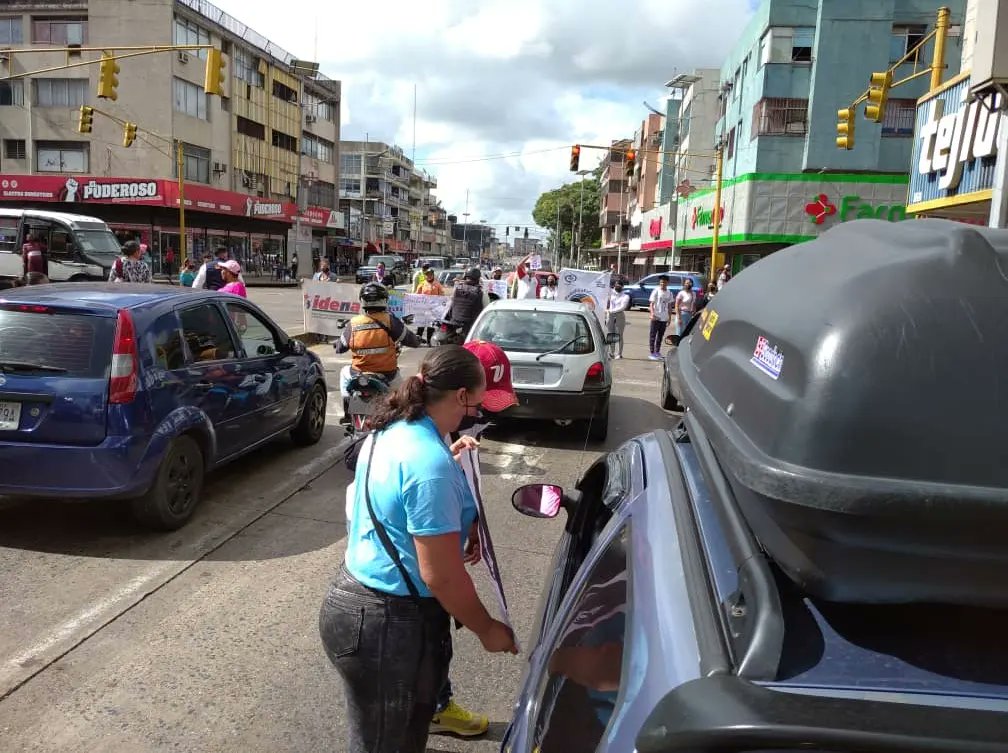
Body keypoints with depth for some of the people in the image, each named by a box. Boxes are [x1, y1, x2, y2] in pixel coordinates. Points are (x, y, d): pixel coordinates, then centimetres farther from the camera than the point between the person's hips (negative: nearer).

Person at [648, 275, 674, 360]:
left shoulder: (669, 293, 9)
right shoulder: (656, 291, -6)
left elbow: (669, 306, 15)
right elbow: (651, 303, -10)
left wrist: (669, 317, 12)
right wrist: (652, 314, -24)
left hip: (664, 318, 5)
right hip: (656, 317, -5)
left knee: (660, 335, 11)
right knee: (653, 335, -1)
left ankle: (657, 352, 20)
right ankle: (652, 353, 2)